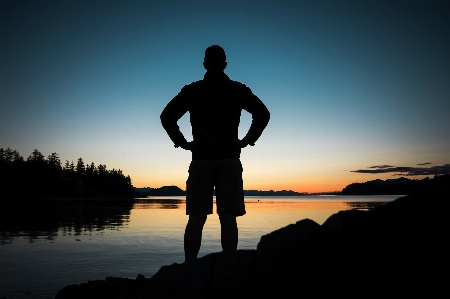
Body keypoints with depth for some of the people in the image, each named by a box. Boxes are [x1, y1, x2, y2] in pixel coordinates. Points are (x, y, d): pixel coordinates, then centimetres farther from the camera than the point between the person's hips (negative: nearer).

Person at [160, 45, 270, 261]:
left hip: (200, 160, 1)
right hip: (230, 160, 0)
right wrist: (247, 140, 3)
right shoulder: (238, 90, 6)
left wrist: (182, 142, 4)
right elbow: (263, 114, -1)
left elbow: (166, 116, 0)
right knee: (228, 217, 0)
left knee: (196, 218, 3)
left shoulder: (191, 90, 6)